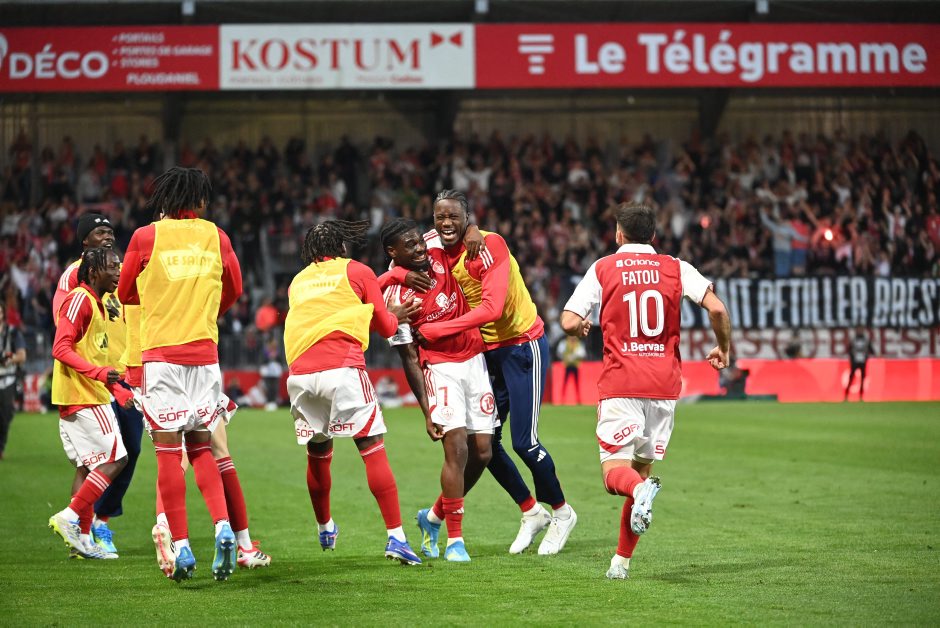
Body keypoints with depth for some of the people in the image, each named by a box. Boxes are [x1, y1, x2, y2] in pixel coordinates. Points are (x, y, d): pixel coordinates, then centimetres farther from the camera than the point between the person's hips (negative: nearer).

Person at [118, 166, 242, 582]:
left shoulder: (146, 237, -1)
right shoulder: (216, 237, 6)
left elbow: (126, 294, 10)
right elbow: (233, 291, 21)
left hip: (161, 351, -2)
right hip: (204, 351, 3)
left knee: (168, 448, -2)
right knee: (201, 446, 11)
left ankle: (181, 547, -7)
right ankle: (223, 527, -9)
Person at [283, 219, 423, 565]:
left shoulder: (298, 281, 23)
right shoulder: (358, 271, 11)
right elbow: (385, 327, 16)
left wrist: (389, 314, 41)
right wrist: (394, 315, 39)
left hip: (300, 374, 4)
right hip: (342, 369, -4)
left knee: (317, 454, 20)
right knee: (373, 448, -4)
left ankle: (324, 529, 38)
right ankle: (396, 536, -12)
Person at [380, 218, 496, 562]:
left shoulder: (437, 252, -2)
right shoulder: (396, 297, -15)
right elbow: (409, 358, -12)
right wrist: (426, 410, -14)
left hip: (475, 361, 6)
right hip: (440, 369, -6)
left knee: (482, 453, 4)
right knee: (457, 448, -18)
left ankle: (434, 517, 22)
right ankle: (454, 540, -11)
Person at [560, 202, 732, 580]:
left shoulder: (602, 269, 3)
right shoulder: (676, 269, 7)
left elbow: (569, 322, -3)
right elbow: (716, 309, -5)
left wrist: (581, 329, 21)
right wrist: (724, 349, 11)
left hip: (619, 384, -3)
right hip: (664, 385, 3)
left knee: (615, 471, -4)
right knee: (643, 464, 14)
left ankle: (640, 489, -40)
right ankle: (622, 560, 11)